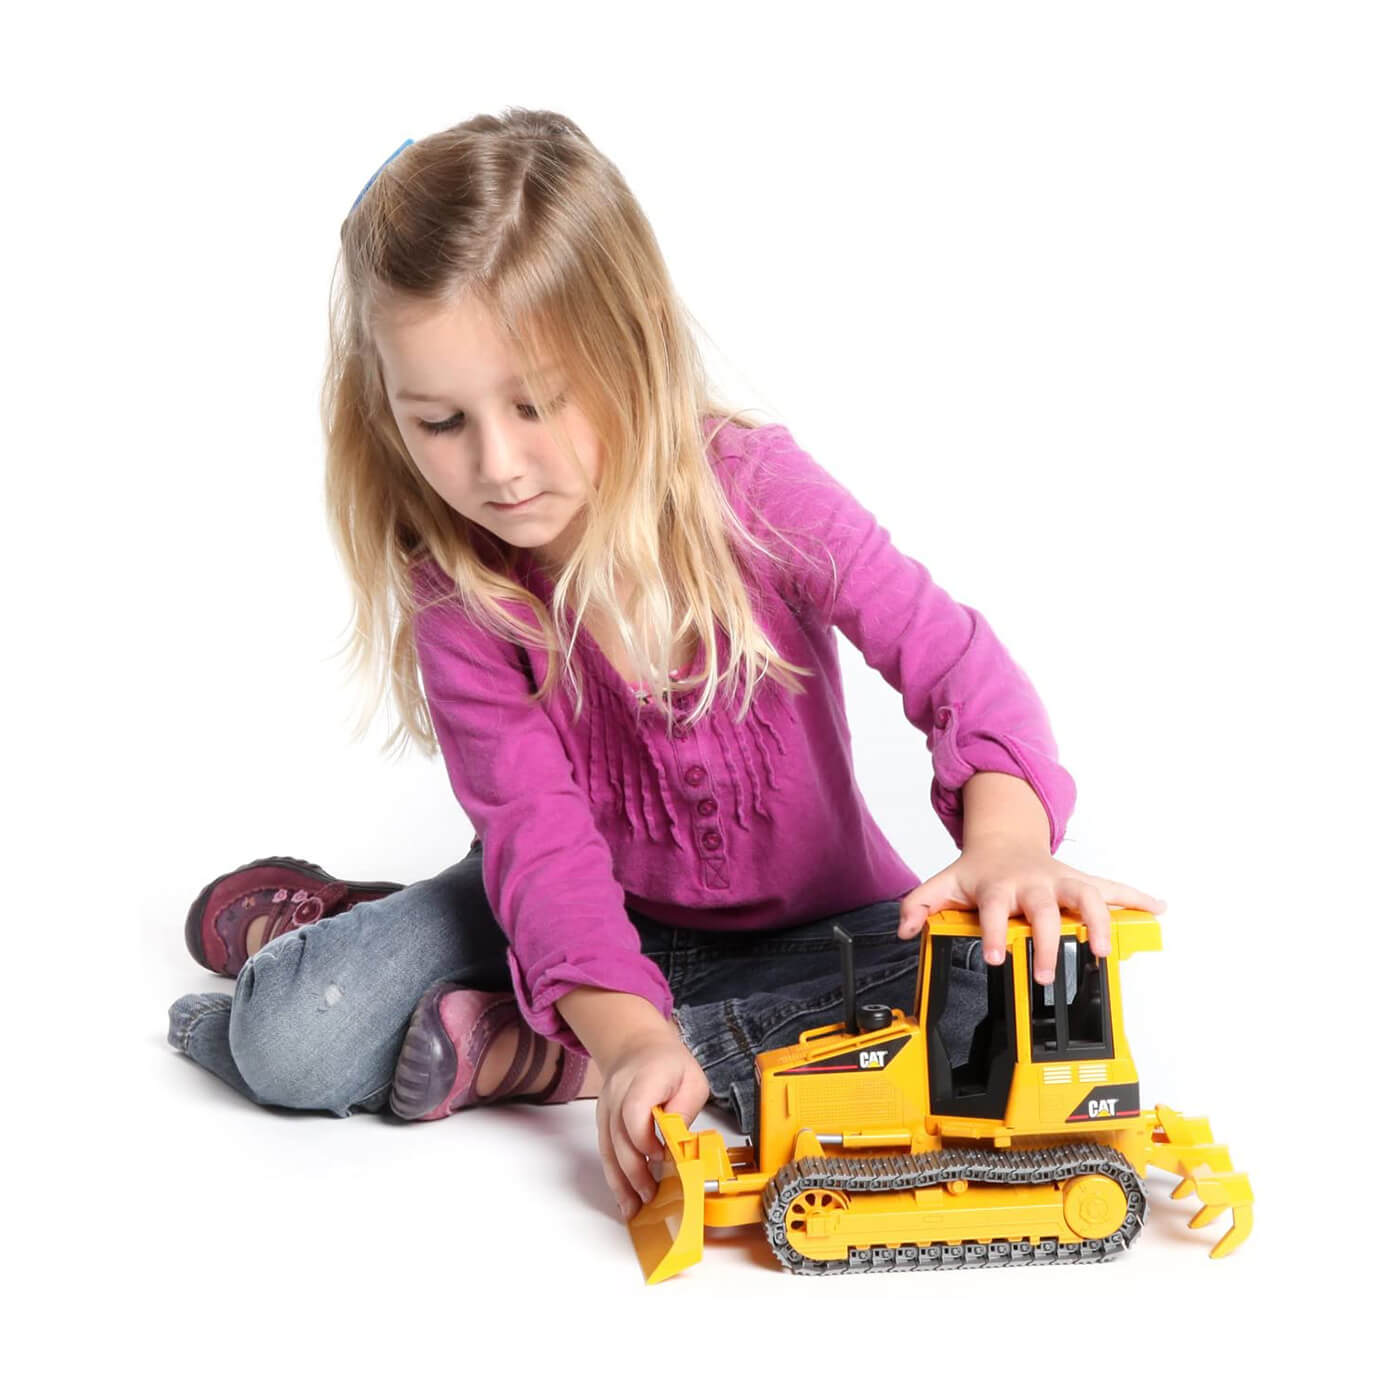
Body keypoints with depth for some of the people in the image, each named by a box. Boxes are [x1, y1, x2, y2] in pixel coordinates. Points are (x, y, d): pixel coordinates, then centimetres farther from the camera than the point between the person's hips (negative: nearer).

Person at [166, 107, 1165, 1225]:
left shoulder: (750, 487, -20)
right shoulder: (456, 594, -16)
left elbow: (954, 660, -25)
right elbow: (542, 836, -23)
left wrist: (1008, 841, -46)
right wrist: (630, 1033, -41)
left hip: (809, 924, 1)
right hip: (607, 921, 0)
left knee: (989, 997, -33)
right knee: (287, 1038, -23)